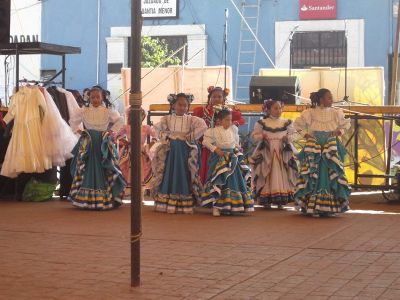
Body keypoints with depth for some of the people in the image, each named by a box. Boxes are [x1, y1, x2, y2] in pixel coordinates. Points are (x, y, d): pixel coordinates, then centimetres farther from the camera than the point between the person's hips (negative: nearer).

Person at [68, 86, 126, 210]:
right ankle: (85, 200, 5)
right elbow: (72, 120, 17)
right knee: (88, 170, 1)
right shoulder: (84, 110, 5)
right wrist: (78, 130, 5)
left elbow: (120, 120, 7)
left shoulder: (108, 111, 0)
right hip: (88, 143, 1)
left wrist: (112, 131, -2)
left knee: (103, 171, -1)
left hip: (103, 144, -1)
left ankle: (105, 199, 3)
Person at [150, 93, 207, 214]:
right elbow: (157, 128, 2)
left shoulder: (191, 119, 0)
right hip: (170, 150, 1)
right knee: (169, 174, 4)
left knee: (183, 175, 0)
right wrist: (166, 136, -9)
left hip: (185, 151, -1)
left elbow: (203, 127, -11)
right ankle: (166, 202, 9)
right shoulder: (167, 119, 5)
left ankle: (184, 204, 3)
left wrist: (190, 137, -12)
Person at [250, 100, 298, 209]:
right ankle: (266, 200, 4)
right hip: (267, 152, -2)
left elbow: (292, 134, 12)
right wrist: (261, 136, -15)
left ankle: (280, 201, 5)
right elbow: (254, 136, 4)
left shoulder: (286, 123, 7)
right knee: (267, 175, -2)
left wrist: (288, 138, -9)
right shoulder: (261, 123, 1)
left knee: (281, 175, -1)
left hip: (282, 152, 2)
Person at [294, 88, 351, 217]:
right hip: (314, 149, -2)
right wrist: (305, 134, -1)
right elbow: (298, 124, 9)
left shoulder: (335, 113, 5)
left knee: (331, 176, -1)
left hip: (331, 149, 2)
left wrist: (339, 132, 2)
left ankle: (330, 207, 5)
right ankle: (312, 207, -1)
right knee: (313, 177, -5)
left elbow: (346, 123, 18)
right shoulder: (311, 113, -2)